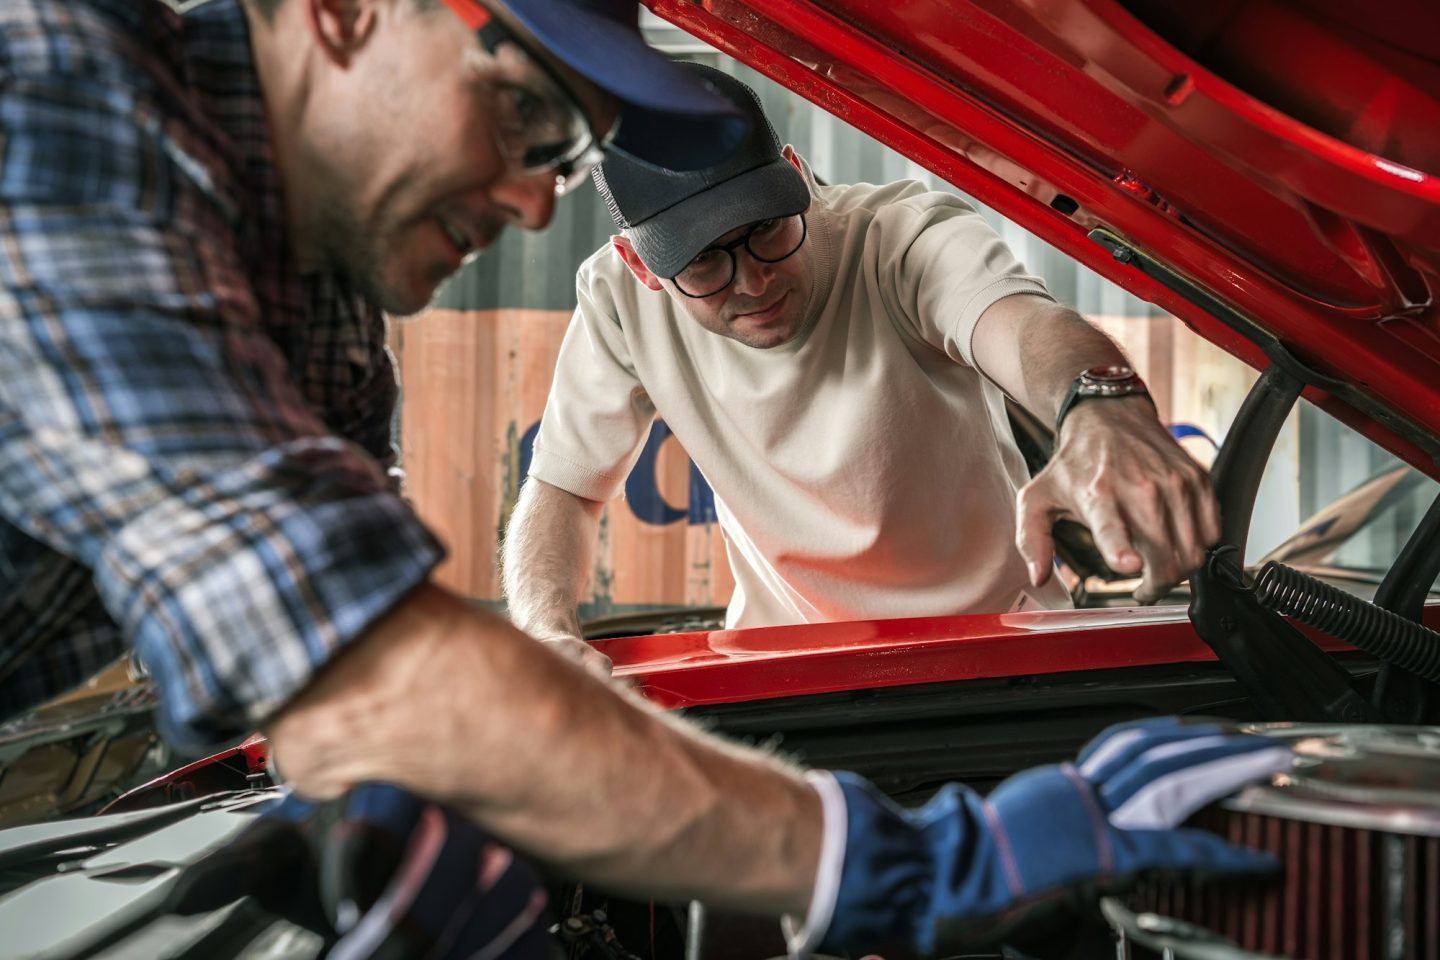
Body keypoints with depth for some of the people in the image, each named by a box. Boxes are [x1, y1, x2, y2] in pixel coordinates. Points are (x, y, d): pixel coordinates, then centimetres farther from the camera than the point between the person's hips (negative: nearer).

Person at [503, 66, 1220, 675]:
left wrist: (1103, 410, -70)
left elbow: (1019, 320, -45)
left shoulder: (906, 234, -23)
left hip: (991, 630, -1)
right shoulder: (619, 298, -12)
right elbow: (563, 488, -3)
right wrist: (547, 634, -24)